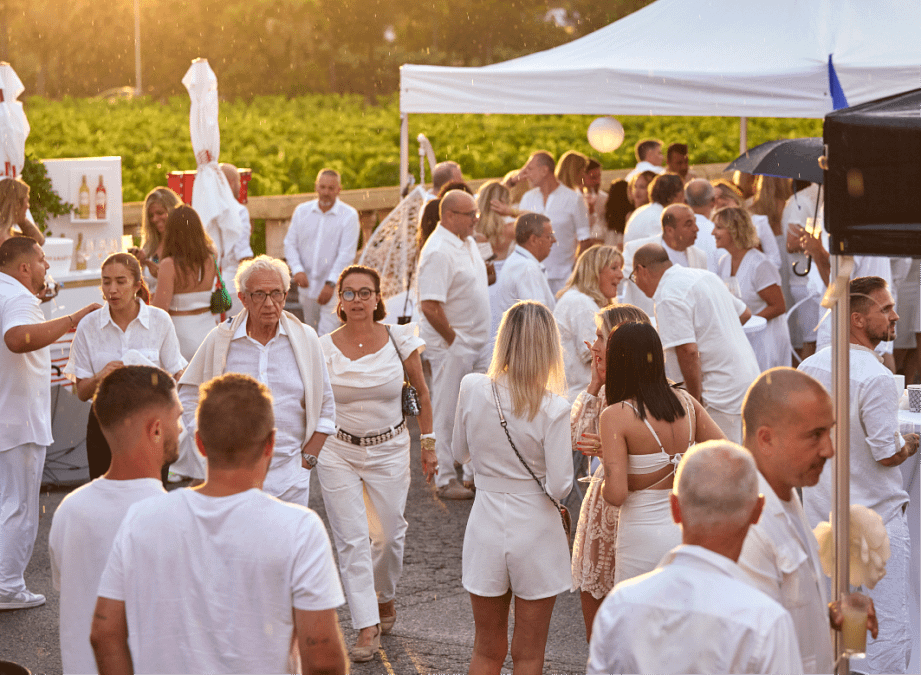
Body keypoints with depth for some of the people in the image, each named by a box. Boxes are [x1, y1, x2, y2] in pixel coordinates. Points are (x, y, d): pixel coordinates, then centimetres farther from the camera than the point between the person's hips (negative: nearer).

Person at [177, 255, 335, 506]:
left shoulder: (305, 339, 5)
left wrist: (308, 458, 5)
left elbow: (325, 407, 12)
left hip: (290, 478, 1)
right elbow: (189, 399, 7)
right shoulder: (219, 341, 1)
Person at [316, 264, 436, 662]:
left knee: (389, 533, 10)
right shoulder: (324, 348, -9)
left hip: (390, 450, 1)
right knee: (352, 540, -5)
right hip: (338, 452, -1)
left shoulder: (399, 340, -7)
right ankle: (367, 629, -2)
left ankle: (385, 598, 40)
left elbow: (421, 392, 5)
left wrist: (428, 443, 5)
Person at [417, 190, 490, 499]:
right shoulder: (438, 251, -20)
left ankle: (475, 473, 27)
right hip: (450, 345, -9)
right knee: (447, 413, 0)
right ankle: (446, 480, 8)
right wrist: (453, 340, -17)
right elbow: (430, 306, -25)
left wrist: (481, 338, 16)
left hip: (475, 343, 9)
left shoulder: (467, 242, 10)